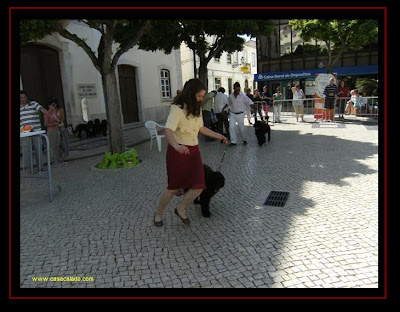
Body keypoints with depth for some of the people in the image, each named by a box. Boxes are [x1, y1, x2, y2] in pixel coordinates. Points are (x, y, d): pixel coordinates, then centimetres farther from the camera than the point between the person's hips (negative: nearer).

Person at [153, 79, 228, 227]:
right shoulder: (177, 108, -17)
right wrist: (176, 145, -51)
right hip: (178, 150, -7)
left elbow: (201, 128, 22)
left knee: (198, 186, -3)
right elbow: (168, 130, -32)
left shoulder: (196, 108, 9)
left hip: (194, 150, 7)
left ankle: (181, 209, 23)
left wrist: (219, 136, 22)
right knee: (174, 187, 4)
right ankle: (158, 214, 29)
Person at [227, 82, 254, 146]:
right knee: (231, 127, -7)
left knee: (241, 128, 7)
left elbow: (250, 102, -11)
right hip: (232, 114, 3)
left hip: (240, 114, -3)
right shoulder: (231, 96, 2)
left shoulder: (243, 95, -10)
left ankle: (244, 140, 28)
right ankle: (233, 141, 2)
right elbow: (228, 103, 17)